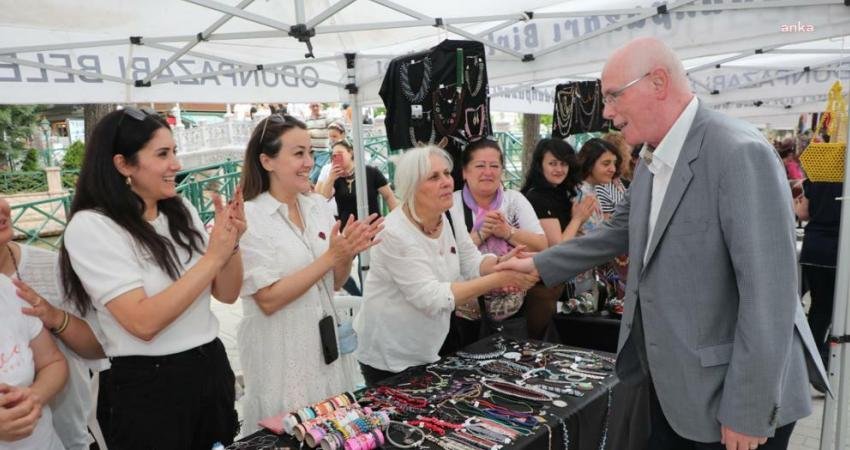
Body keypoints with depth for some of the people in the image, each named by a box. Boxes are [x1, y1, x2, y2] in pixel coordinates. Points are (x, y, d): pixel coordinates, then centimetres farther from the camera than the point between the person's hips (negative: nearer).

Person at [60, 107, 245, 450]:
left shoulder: (181, 211, 3)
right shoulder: (90, 227, -14)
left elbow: (227, 294, 4)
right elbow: (143, 323, -23)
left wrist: (232, 244, -14)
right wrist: (213, 257, -21)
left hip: (212, 367, 6)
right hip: (148, 387, -6)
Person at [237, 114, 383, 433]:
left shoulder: (317, 207, 2)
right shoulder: (249, 218, -16)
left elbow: (335, 283, 8)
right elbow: (269, 300, -19)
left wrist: (348, 253, -13)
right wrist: (330, 256, -23)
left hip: (327, 344, 6)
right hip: (282, 356, -6)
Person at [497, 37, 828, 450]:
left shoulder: (740, 153, -22)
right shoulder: (650, 161, 6)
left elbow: (769, 293, -24)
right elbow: (618, 232, 17)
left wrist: (748, 412, -21)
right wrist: (540, 265, 12)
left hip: (731, 395, -8)